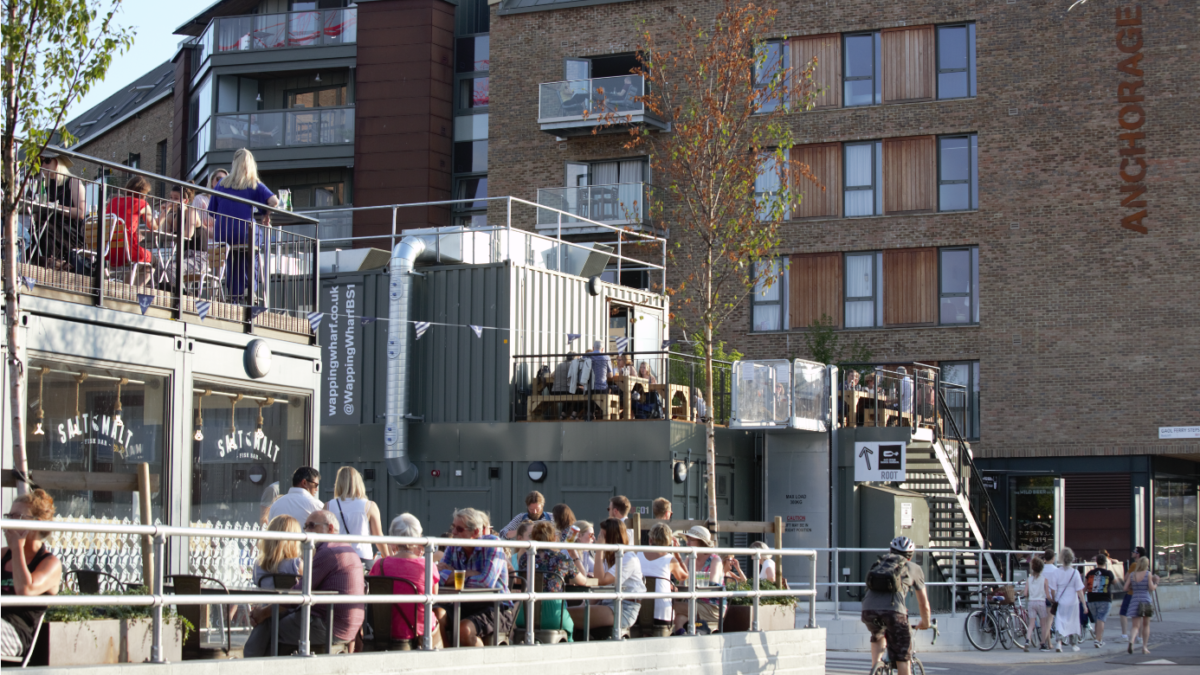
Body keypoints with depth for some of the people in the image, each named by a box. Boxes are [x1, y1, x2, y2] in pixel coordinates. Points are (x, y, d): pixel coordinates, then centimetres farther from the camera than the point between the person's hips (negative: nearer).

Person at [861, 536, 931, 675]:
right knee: (903, 657, 7)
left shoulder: (880, 564, 32)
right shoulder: (913, 568, 25)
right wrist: (925, 624, 49)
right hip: (894, 611, -3)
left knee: (877, 636, 36)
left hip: (868, 609, 3)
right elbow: (924, 605, 31)